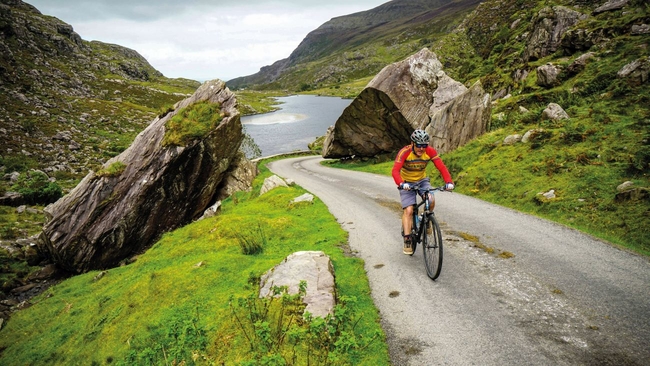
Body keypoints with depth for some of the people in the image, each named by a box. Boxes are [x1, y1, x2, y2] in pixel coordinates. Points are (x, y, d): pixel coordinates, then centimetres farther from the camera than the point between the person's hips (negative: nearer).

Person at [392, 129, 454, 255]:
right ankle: (407, 240, -6)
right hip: (407, 183, -2)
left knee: (431, 201, -24)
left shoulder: (430, 151, -18)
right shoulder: (404, 152, -26)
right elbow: (395, 170, -36)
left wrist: (449, 182, -41)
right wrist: (401, 184, -55)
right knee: (408, 210, -14)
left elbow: (442, 167, -24)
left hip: (422, 180, 2)